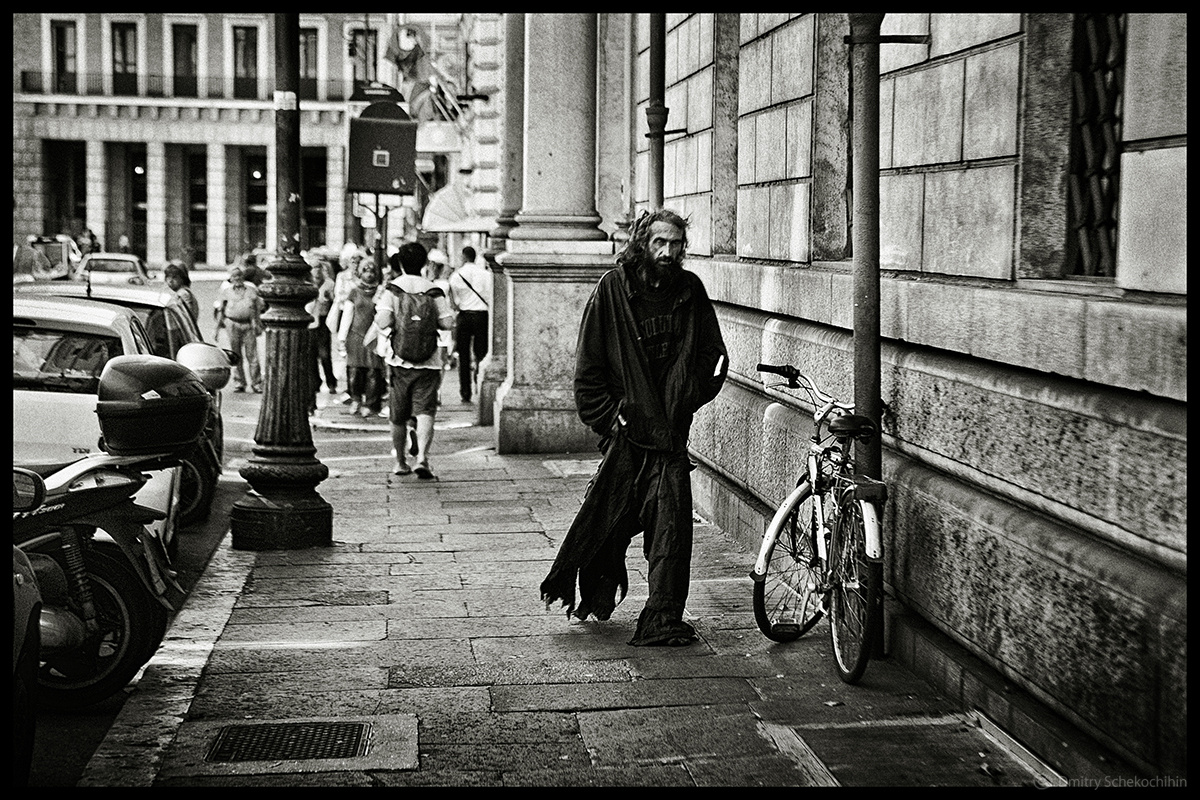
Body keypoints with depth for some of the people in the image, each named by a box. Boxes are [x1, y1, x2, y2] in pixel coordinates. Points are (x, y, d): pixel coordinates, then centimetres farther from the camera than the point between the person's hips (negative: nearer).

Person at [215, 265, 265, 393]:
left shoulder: (251, 290, 11)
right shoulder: (226, 291, 10)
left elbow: (257, 309, 15)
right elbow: (220, 310, 12)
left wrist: (258, 325, 11)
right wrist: (218, 327, 8)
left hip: (249, 325, 0)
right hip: (233, 324, 0)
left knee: (252, 355, -4)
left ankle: (256, 384, 0)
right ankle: (239, 383, 12)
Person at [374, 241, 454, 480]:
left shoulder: (392, 289, -4)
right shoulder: (433, 290, 0)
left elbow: (384, 322, -16)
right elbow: (447, 322, -4)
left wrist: (377, 311, 5)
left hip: (399, 360, 0)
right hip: (428, 361, 0)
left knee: (398, 417, 13)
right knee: (425, 412, -4)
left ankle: (401, 462, 24)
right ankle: (422, 457, -24)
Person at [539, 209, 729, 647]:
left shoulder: (690, 291, 5)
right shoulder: (612, 289, -3)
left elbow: (713, 355, 13)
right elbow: (588, 368, -1)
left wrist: (687, 402, 3)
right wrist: (609, 416, -7)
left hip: (671, 429, 2)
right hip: (626, 429, -2)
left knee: (672, 521, -4)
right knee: (610, 520, 3)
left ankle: (663, 619, 1)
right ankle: (595, 597, 27)